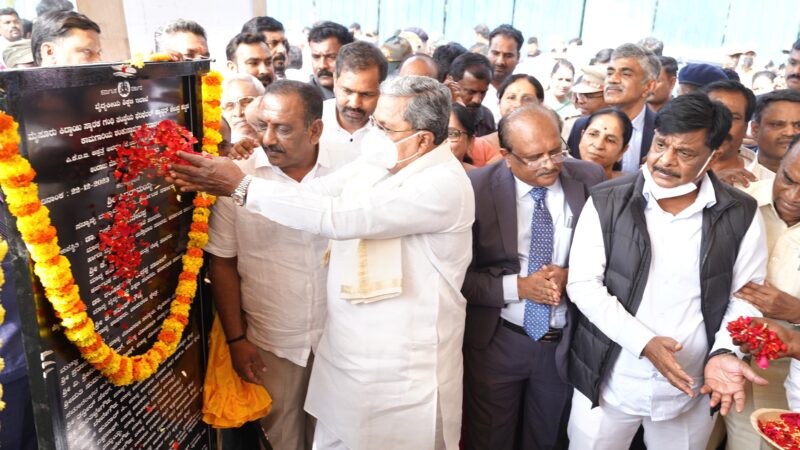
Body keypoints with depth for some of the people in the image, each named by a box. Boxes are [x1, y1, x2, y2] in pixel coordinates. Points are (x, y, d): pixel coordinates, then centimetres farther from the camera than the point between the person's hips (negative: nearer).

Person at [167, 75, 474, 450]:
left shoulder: (444, 184, -23)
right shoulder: (379, 159, 2)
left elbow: (337, 217, -29)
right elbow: (314, 194, 0)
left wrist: (242, 187, -23)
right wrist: (221, 181, -8)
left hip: (406, 372, -7)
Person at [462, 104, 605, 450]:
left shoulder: (589, 180, -7)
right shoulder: (477, 188, -15)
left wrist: (572, 276, -17)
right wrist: (518, 286, -22)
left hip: (566, 343, 2)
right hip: (495, 343, -2)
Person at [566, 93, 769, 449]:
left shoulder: (741, 215, -4)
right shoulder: (606, 202, -9)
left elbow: (745, 295, 1)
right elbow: (583, 285, -11)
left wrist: (723, 352, -16)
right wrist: (644, 342, -21)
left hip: (691, 389, 2)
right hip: (609, 382, -1)